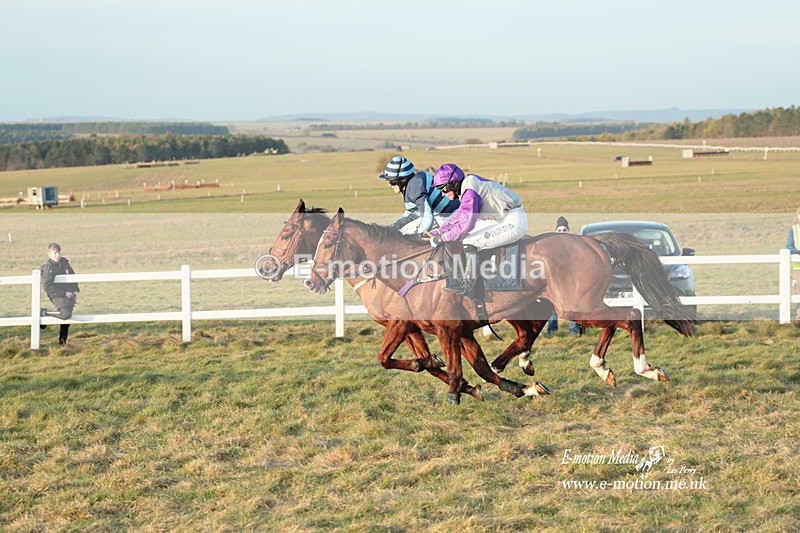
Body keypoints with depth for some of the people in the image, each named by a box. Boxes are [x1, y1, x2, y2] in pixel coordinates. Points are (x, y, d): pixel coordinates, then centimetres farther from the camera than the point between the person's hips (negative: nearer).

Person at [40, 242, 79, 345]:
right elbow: (48, 287, -16)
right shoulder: (48, 268, -12)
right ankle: (44, 313, -7)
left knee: (67, 316, 13)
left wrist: (76, 290, 7)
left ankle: (62, 340, 28)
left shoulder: (64, 262, 9)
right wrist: (64, 293, -17)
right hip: (57, 296, -7)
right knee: (66, 314, -28)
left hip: (69, 294, 7)